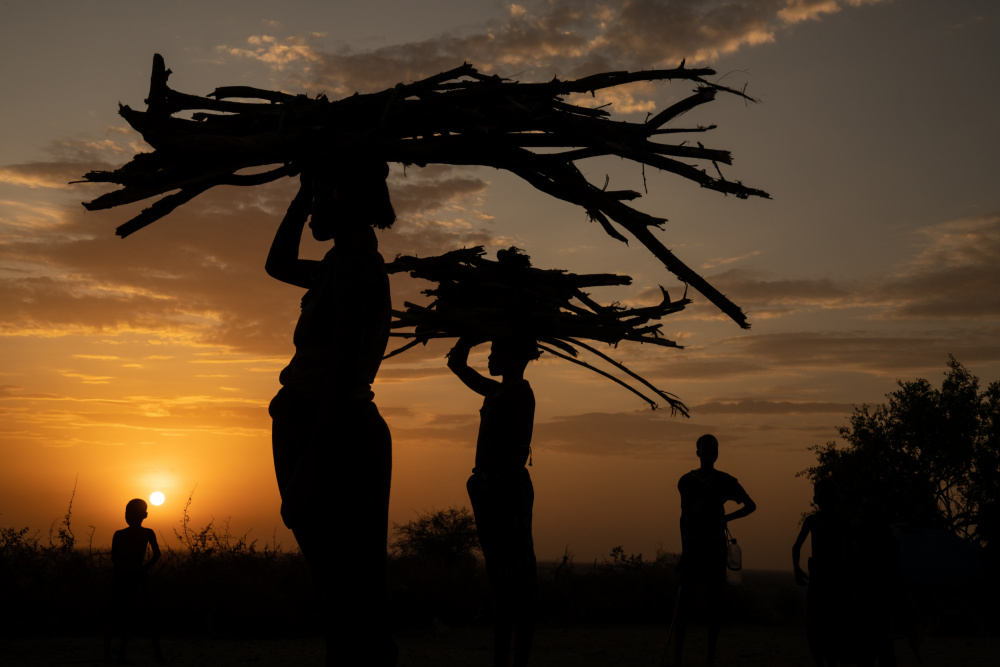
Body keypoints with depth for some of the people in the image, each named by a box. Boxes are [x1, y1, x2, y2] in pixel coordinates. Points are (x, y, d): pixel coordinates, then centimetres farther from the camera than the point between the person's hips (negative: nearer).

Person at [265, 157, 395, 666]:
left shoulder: (353, 259, -12)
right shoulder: (355, 261, 17)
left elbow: (344, 369, -21)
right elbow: (279, 264, 36)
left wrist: (306, 471, -23)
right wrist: (303, 192, 30)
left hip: (334, 431, -10)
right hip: (349, 428, 10)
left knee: (343, 586, -10)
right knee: (342, 584, 12)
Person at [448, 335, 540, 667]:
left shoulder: (521, 392, -5)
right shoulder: (497, 391, 19)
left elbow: (522, 448, -14)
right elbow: (457, 364, 28)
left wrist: (504, 486, -21)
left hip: (508, 487, -9)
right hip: (488, 487, 9)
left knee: (518, 579, -8)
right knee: (499, 578, 8)